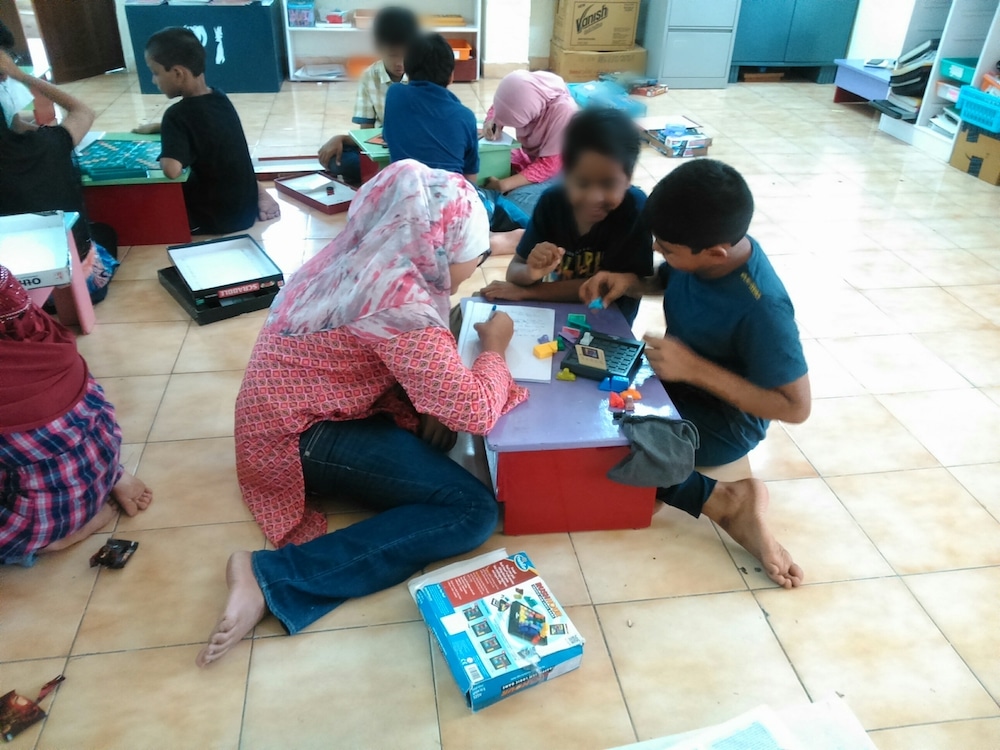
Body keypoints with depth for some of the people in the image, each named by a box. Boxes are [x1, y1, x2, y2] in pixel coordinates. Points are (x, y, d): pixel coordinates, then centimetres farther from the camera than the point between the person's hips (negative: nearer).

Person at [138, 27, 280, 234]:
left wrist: (164, 158, -14)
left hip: (220, 218, -7)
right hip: (246, 205, 7)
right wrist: (158, 127, 19)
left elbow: (172, 170, -36)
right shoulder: (220, 98, 1)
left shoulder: (178, 114, -22)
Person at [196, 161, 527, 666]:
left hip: (287, 413, 9)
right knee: (473, 511, -15)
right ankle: (274, 579, -16)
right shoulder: (401, 302, -26)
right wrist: (495, 347, -6)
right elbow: (475, 412, -24)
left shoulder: (362, 259, 1)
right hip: (301, 437, -9)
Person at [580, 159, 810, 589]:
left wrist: (695, 368, -31)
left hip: (725, 418, -8)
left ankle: (723, 500, -6)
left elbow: (795, 407, -25)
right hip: (676, 380, 9)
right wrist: (630, 282, -13)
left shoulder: (762, 309, -33)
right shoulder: (706, 242, -13)